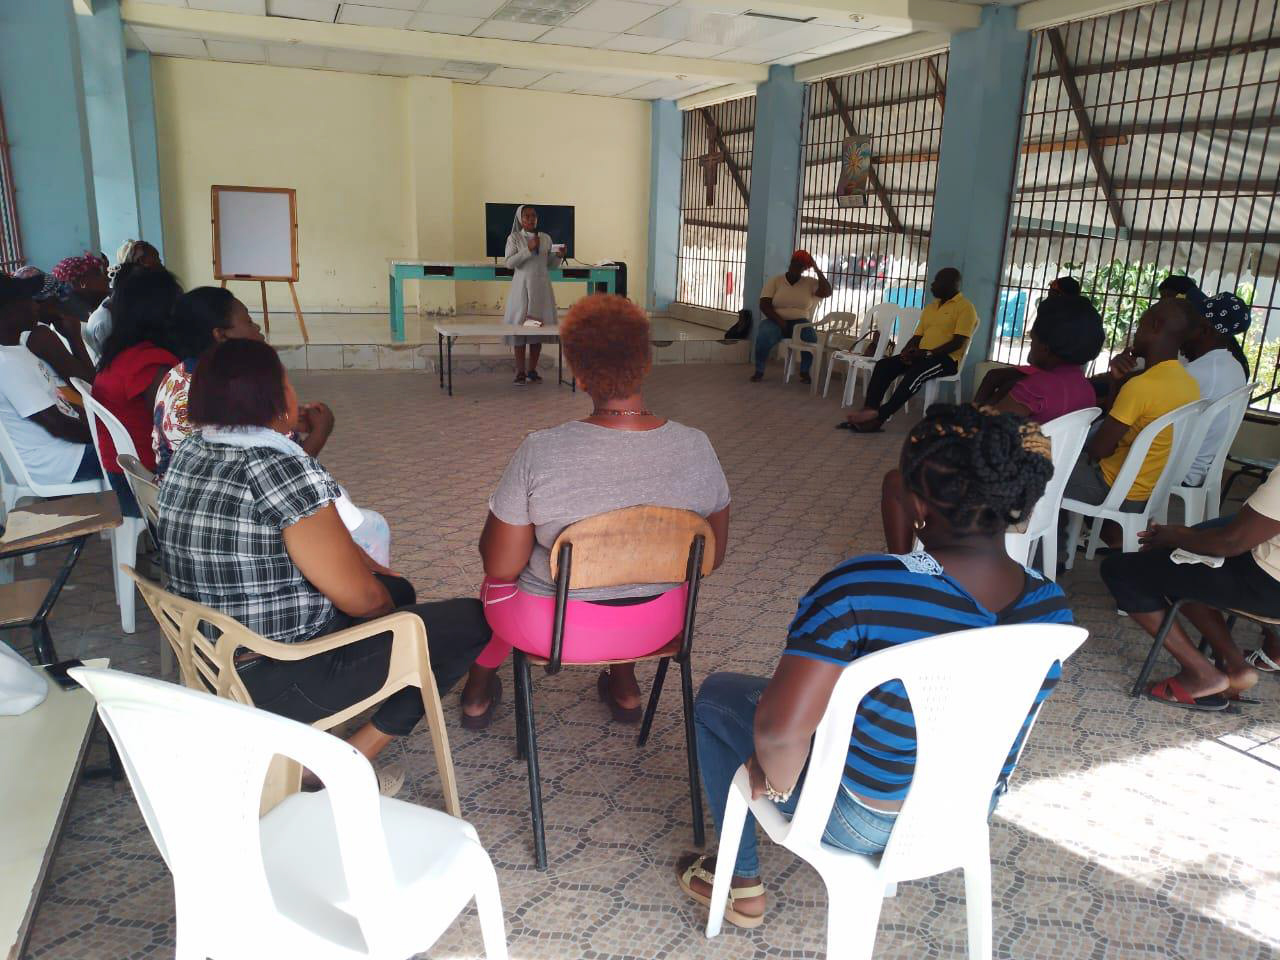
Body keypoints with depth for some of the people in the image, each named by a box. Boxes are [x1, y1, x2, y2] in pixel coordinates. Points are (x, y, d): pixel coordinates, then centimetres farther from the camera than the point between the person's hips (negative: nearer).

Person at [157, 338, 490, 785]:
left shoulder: (189, 453, 3)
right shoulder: (282, 469, -26)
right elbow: (360, 598, -21)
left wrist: (364, 562, 13)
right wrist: (387, 602, 1)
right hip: (276, 684, -9)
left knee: (399, 588, 26)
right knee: (471, 619, -1)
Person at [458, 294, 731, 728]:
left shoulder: (539, 452, -26)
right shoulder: (697, 447, -16)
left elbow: (501, 566, -17)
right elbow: (711, 556, -4)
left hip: (551, 628, -2)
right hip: (657, 625, 3)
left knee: (502, 577, 32)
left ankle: (478, 692, 52)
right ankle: (625, 688, 45)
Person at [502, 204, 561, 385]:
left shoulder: (546, 238, 10)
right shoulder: (514, 238, 0)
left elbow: (551, 265, 14)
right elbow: (509, 262, -10)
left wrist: (559, 255, -6)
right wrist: (528, 249, -17)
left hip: (541, 288, 3)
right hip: (522, 287, -3)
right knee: (519, 327, -4)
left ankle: (532, 370, 11)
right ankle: (520, 372, 1)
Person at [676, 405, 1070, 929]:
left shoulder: (864, 588, -35)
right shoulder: (1052, 606, -14)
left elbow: (781, 728, -36)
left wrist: (777, 783, -13)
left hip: (865, 820, -6)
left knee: (715, 696, 15)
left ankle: (743, 885, 29)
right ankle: (885, 866, 44)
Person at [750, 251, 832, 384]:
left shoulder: (810, 282, 6)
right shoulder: (774, 281, 2)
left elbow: (827, 292, -10)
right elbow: (764, 305, -6)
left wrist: (817, 270, -11)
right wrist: (779, 320, -20)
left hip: (799, 322, 1)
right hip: (775, 321, -1)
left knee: (811, 338, -31)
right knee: (764, 337, -35)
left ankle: (805, 372, -9)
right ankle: (759, 371, -15)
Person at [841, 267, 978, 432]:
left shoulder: (965, 307, -5)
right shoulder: (930, 307, 20)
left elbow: (958, 342, -14)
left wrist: (928, 353, -21)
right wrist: (905, 352, -4)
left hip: (947, 358, -8)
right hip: (923, 356, 8)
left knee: (915, 373, -37)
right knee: (883, 365, -15)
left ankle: (879, 416, -40)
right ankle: (869, 409, -29)